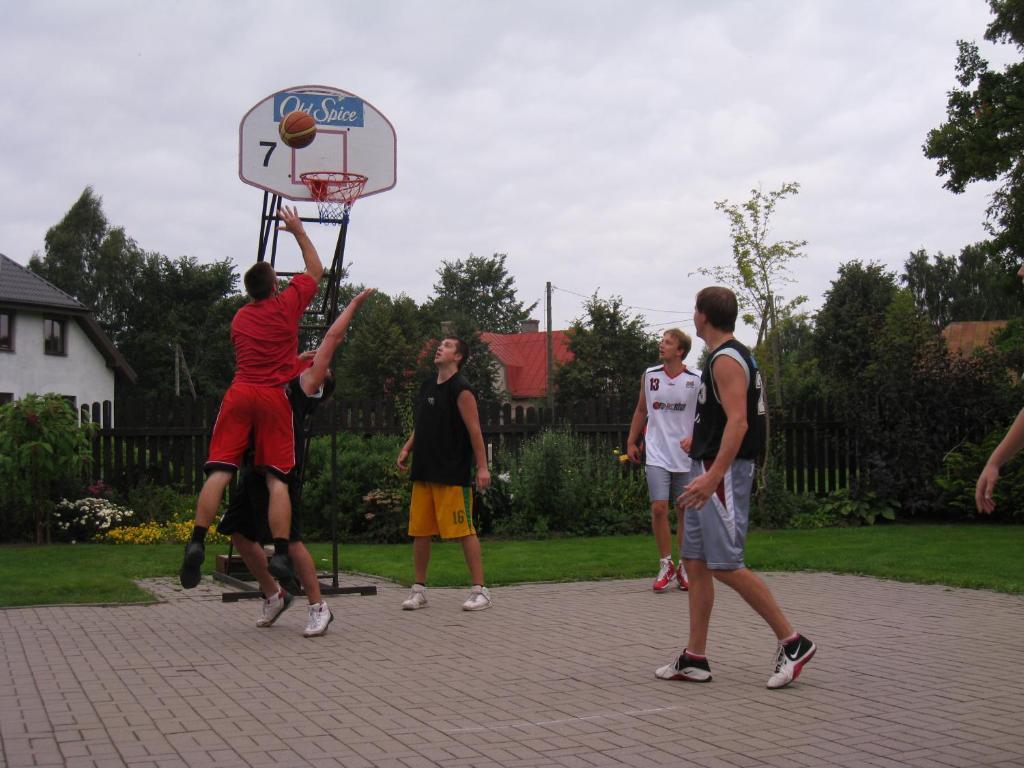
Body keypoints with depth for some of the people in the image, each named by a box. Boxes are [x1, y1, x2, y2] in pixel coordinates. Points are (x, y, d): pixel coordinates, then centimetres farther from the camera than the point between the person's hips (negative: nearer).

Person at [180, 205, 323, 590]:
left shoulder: (240, 317, 21)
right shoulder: (287, 304, 8)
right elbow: (316, 270, 23)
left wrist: (296, 362, 41)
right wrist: (298, 230, 31)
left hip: (239, 394, 3)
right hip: (274, 398, -3)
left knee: (219, 471, -3)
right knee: (277, 479, -3)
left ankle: (197, 543, -16)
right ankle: (281, 554, -12)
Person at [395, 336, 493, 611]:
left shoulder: (461, 389, -10)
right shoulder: (427, 386, 14)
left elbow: (474, 430, -13)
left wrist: (482, 467, -17)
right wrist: (407, 448, 11)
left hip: (453, 473, -8)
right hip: (424, 472, 8)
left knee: (465, 531, -5)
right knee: (419, 531, 9)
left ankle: (479, 591, 0)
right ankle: (419, 590, 18)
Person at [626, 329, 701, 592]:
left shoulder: (696, 380, -4)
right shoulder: (649, 375, 5)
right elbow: (641, 410, 16)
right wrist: (631, 441, 16)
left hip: (686, 456, -1)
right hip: (657, 454, 1)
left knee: (685, 511, 7)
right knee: (659, 508, -9)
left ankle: (684, 567, 20)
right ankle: (665, 566, 4)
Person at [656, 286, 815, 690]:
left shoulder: (726, 360, -15)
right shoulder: (733, 355, 17)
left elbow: (738, 422, -25)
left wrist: (712, 476, -33)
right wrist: (699, 441, 44)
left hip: (722, 472, -11)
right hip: (710, 471, 11)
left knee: (725, 566, -11)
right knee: (695, 563, 9)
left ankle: (792, 642, -2)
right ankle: (695, 658, 13)